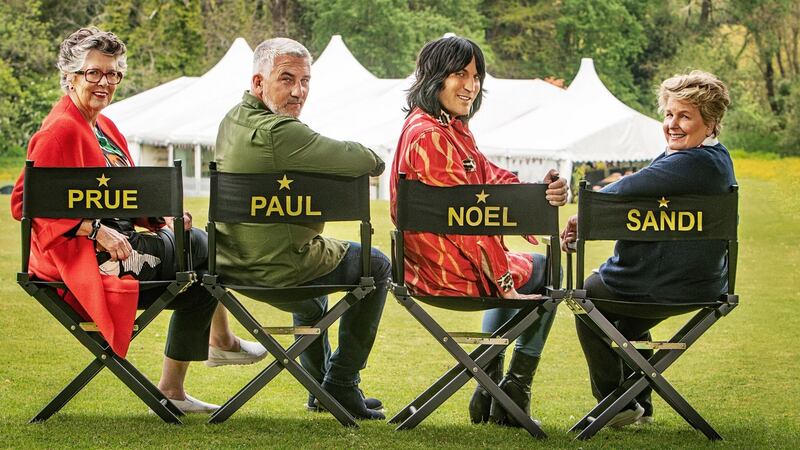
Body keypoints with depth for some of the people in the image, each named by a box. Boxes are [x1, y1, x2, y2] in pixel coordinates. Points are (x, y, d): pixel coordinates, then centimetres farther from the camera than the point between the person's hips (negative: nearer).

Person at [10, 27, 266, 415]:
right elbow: (24, 202, -20)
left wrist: (162, 216, 0)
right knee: (201, 248, -9)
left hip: (114, 242, 10)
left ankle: (172, 389, 8)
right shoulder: (60, 130, -14)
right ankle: (221, 340, 16)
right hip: (78, 256, -10)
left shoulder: (104, 126, 16)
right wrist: (96, 230, -25)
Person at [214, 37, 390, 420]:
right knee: (375, 265, 14)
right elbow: (362, 161, -23)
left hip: (235, 261, 9)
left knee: (313, 255, 40)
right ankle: (341, 384, 17)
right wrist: (373, 161, 0)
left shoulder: (232, 121, 6)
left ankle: (318, 383, 47)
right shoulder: (278, 133, -26)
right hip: (276, 268, -9)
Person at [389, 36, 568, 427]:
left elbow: (491, 180, 0)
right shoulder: (429, 135, -24)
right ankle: (513, 399, 17)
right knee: (546, 273, 14)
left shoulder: (448, 128, 9)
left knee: (507, 271, 37)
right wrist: (506, 285, -18)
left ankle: (489, 392, 36)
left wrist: (542, 192, -22)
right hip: (447, 272, -10)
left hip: (428, 265, 10)